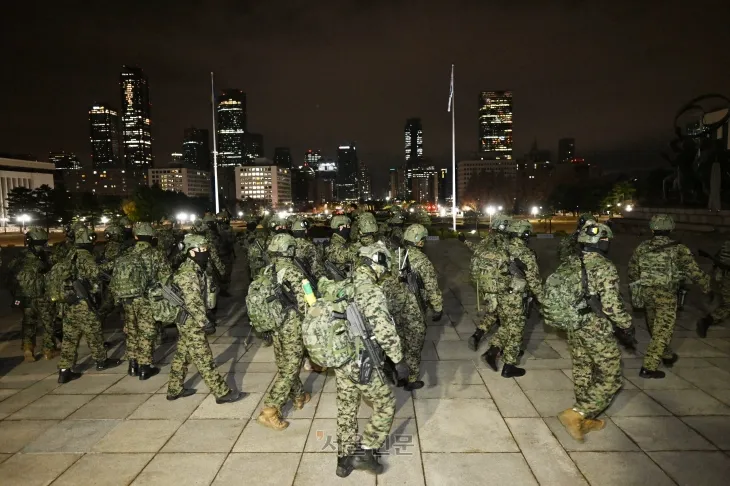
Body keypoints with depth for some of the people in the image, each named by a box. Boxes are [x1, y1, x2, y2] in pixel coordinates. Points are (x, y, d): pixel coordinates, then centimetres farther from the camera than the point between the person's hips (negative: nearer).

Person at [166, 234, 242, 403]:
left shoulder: (193, 269, 8)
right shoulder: (188, 273, -23)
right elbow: (192, 302, -25)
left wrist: (204, 317, 20)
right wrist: (205, 321, -21)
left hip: (187, 321, 10)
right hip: (191, 322, -10)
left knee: (182, 355, 19)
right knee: (204, 359, -3)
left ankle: (174, 390, 33)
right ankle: (222, 392, 4)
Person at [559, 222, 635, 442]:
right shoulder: (605, 267, -19)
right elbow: (612, 305, -21)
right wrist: (627, 326, -5)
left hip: (573, 329, 7)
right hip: (598, 331, -7)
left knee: (582, 373, 19)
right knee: (610, 378, 7)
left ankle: (586, 419, 32)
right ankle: (574, 414, -1)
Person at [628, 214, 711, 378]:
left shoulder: (641, 248, 0)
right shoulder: (678, 250, -13)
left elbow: (632, 272, 10)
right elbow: (694, 271, -11)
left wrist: (636, 289, 26)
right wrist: (706, 285, 8)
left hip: (647, 293, 5)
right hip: (666, 296, -5)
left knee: (655, 327, 21)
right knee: (662, 331, 2)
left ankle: (667, 355, 42)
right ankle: (648, 367, 0)